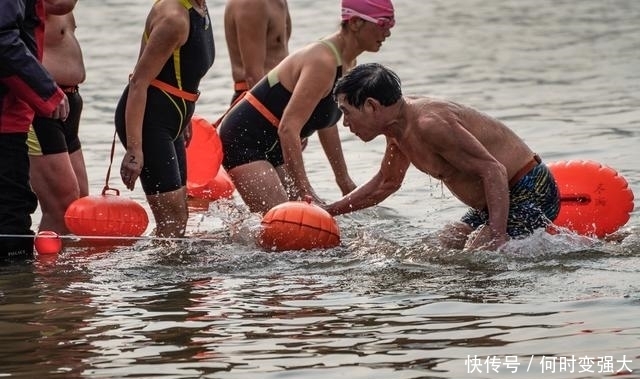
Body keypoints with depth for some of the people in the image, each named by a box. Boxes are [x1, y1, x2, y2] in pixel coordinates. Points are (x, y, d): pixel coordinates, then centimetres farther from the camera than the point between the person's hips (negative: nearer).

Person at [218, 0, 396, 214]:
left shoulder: (347, 65, 6)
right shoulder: (323, 62, -24)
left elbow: (326, 124, 19)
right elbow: (288, 129, -30)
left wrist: (343, 180, 22)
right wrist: (303, 190, -32)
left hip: (272, 148, 10)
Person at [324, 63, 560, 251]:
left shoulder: (429, 123, -26)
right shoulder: (397, 128, 7)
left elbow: (492, 170, -28)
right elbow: (386, 183, 25)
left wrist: (497, 236, -35)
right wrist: (328, 212, 21)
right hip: (499, 202, 10)